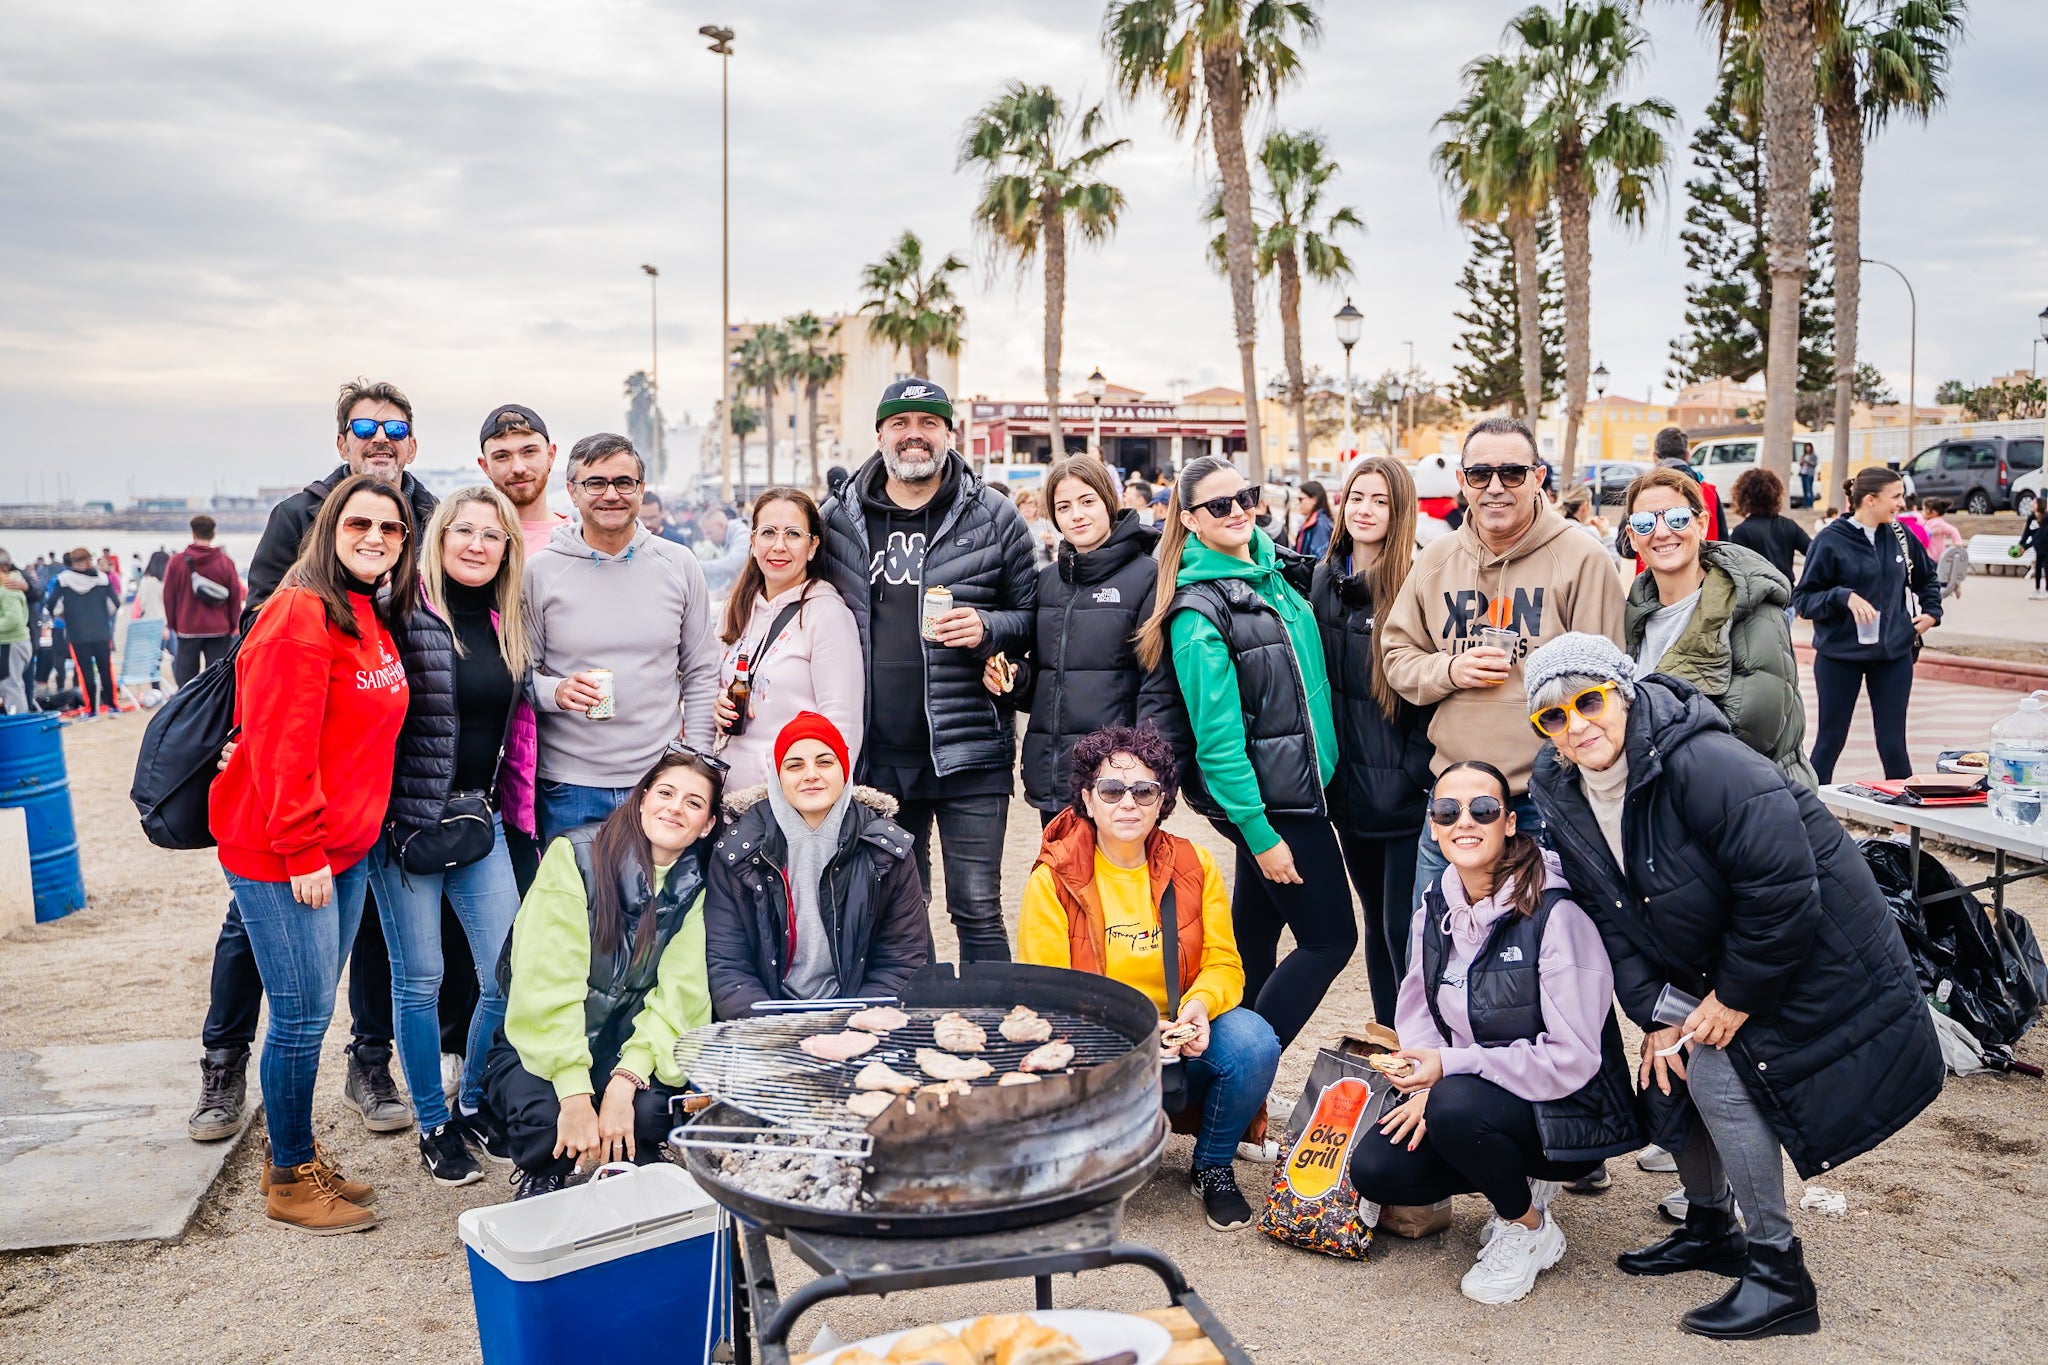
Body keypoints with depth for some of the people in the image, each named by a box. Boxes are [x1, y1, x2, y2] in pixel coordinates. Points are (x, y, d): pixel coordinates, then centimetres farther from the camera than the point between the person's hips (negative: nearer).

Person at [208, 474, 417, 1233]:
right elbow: (280, 744, -20)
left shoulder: (375, 621, 11)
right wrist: (302, 850, -19)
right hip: (281, 853, -9)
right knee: (303, 1013, -1)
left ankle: (295, 1159, 29)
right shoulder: (301, 614, -16)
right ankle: (291, 1180, 15)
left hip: (345, 846, 9)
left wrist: (344, 838, 14)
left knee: (313, 1009, 16)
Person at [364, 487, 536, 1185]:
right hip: (407, 821, -5)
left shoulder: (505, 627, 10)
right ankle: (433, 1125, 23)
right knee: (420, 978, 5)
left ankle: (474, 1102, 26)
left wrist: (519, 814, 13)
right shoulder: (404, 612, -9)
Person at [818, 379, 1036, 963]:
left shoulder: (995, 516, 2)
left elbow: (1032, 617, 6)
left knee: (978, 910, 0)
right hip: (878, 757, 3)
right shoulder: (838, 519, 8)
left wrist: (987, 627, -16)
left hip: (968, 753, -3)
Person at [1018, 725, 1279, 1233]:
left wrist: (1200, 1005, -22)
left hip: (1181, 1043, 2)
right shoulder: (1053, 879, -7)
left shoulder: (1194, 865, 1)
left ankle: (1214, 1165, 2)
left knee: (1254, 1042, -27)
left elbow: (1224, 964, 2)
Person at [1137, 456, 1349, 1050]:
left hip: (1299, 784, 8)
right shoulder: (1199, 611, -17)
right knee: (1330, 939, -3)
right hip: (1267, 800, -8)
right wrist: (1260, 834, -19)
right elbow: (1217, 734, -19)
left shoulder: (1275, 569, 8)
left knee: (1256, 933, 15)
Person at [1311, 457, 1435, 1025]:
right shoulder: (1325, 579, 8)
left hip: (1403, 789, -6)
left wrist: (1413, 775, -15)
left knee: (1403, 928, -4)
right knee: (1376, 917, 16)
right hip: (1349, 785, 6)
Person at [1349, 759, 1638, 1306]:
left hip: (1568, 1113, -6)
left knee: (1457, 1106, -35)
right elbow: (1417, 1011, 9)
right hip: (1469, 1097, 7)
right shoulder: (1436, 906, 1)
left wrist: (1452, 1066, -26)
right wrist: (1427, 1085, -11)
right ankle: (1520, 1182, 11)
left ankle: (1530, 1228, -5)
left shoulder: (1554, 914, -20)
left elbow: (1572, 1058, -22)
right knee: (1373, 1167, -15)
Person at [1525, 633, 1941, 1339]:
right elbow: (1611, 917, 1)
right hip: (1704, 961, 8)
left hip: (1810, 953, -8)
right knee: (1669, 1068, 5)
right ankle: (1710, 1226, 30)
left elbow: (1783, 894, -29)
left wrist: (1736, 997, -20)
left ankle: (1779, 1275, -1)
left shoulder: (1704, 764, -31)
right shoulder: (1563, 795, -6)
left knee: (1718, 1071, -16)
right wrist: (1655, 1011, -8)